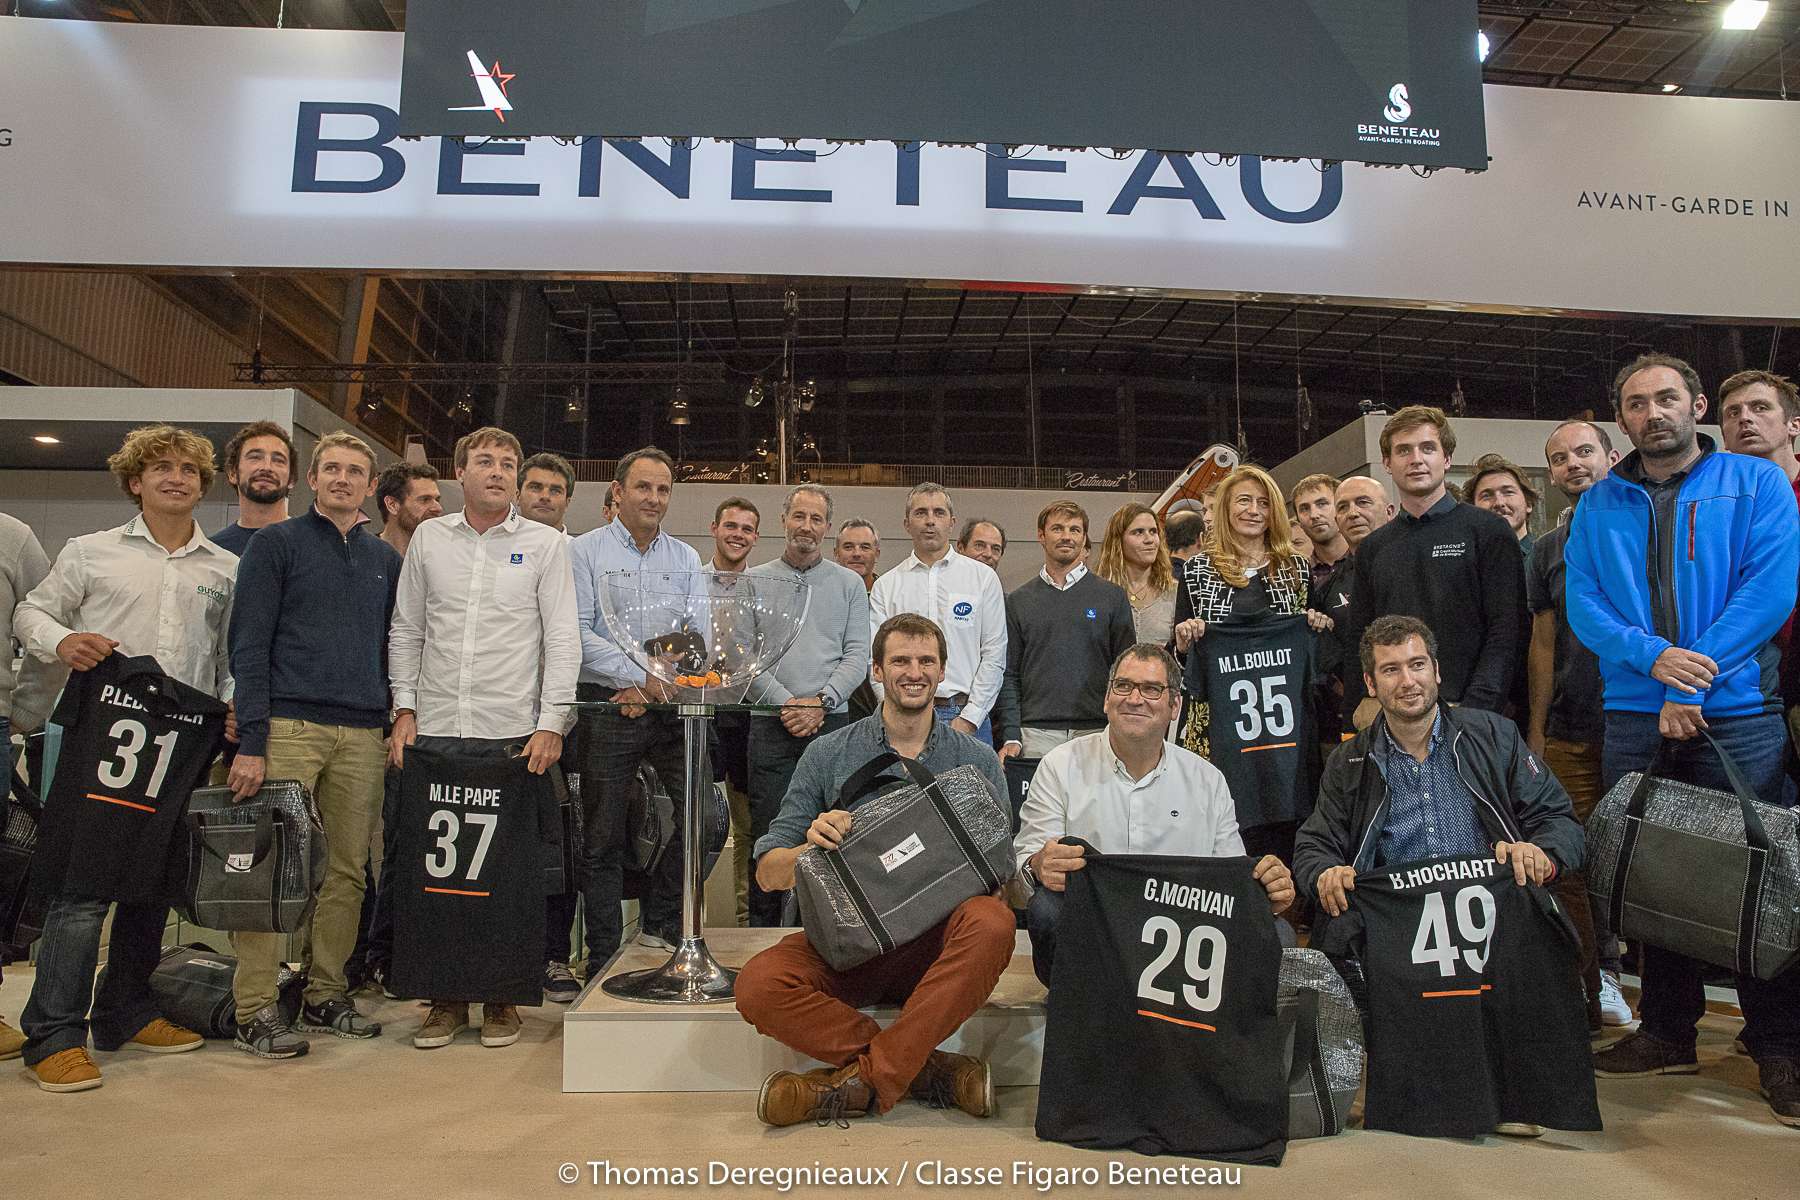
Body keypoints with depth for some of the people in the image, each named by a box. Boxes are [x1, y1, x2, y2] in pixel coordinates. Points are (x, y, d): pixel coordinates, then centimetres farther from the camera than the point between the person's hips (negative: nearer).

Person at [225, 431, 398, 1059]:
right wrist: (251, 740, -11)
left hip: (363, 736, 4)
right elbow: (249, 646, -3)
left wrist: (400, 727, 9)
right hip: (289, 726, -4)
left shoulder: (386, 559, 17)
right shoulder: (276, 543, 4)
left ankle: (326, 995, 17)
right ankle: (255, 1010, 4)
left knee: (347, 871, 7)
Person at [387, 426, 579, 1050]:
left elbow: (562, 640, 0)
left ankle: (501, 997, 17)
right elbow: (406, 631, 14)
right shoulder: (429, 538, 11)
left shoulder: (546, 544, 4)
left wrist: (551, 723, -8)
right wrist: (405, 710, 5)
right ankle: (445, 998, 18)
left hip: (514, 736, -2)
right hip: (434, 734, 2)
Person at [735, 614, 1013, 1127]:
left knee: (992, 921, -32)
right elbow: (769, 874, 3)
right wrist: (810, 847, -19)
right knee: (758, 985, -27)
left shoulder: (977, 761, 6)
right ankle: (931, 1070, -17)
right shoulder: (828, 755, 5)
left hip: (937, 941, 0)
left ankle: (863, 1077, -21)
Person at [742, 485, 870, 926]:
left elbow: (857, 657, 4)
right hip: (772, 726, -1)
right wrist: (786, 703, -10)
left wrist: (820, 703, -10)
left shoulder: (849, 584, 11)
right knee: (767, 833, 0)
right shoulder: (754, 582, 8)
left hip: (832, 723, 1)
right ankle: (763, 929, 10)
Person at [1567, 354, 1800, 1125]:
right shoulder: (1599, 506, 10)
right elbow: (1581, 602, 1)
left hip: (1738, 711, -2)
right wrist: (1653, 655, -16)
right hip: (1634, 718, 3)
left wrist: (1693, 682, -14)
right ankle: (1668, 1033, 22)